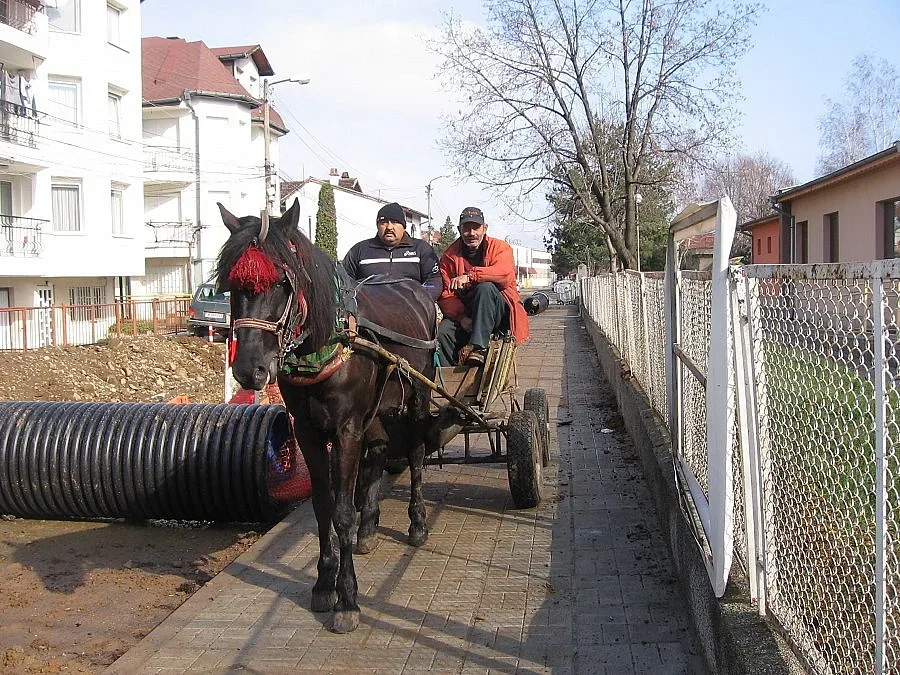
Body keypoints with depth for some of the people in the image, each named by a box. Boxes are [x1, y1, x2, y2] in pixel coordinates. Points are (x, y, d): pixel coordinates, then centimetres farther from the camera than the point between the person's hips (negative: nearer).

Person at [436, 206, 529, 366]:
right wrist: (462, 317, -21)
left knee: (485, 288, -33)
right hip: (463, 314, 2)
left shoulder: (500, 248, 2)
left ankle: (477, 347, -42)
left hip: (499, 315, -2)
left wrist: (470, 276, -32)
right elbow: (446, 296, -3)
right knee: (443, 331, -28)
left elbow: (505, 274, -22)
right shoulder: (450, 255, 7)